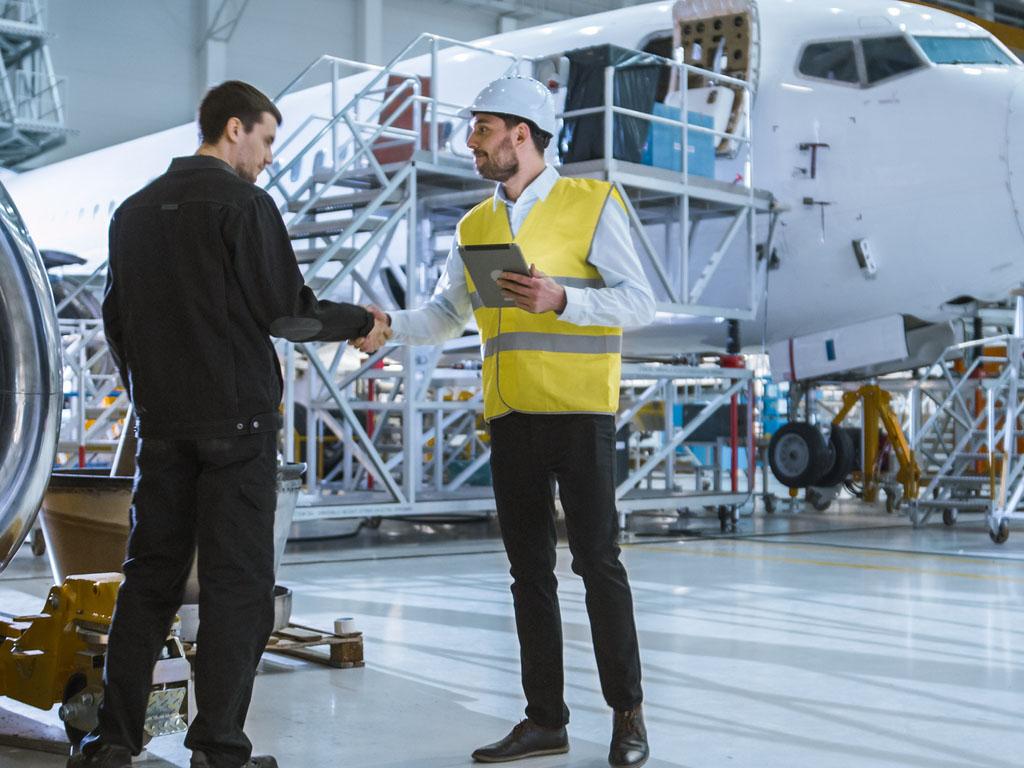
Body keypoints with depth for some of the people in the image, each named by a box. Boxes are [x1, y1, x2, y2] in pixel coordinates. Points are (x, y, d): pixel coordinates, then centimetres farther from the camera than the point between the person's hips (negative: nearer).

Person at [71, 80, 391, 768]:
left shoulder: (134, 210, 14)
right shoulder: (244, 204, -8)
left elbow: (117, 320, 18)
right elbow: (286, 311, -10)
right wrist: (361, 323, 4)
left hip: (161, 421, 7)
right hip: (237, 415, -6)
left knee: (151, 575, 11)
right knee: (236, 582, -1)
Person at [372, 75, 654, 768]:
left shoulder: (592, 203, -1)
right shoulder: (475, 226, 15)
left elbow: (639, 302, -7)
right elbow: (445, 315, 13)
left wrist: (560, 299, -22)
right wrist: (389, 324, -6)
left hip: (579, 411, -5)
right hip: (510, 418, 5)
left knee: (597, 561, -4)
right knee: (530, 570, 8)